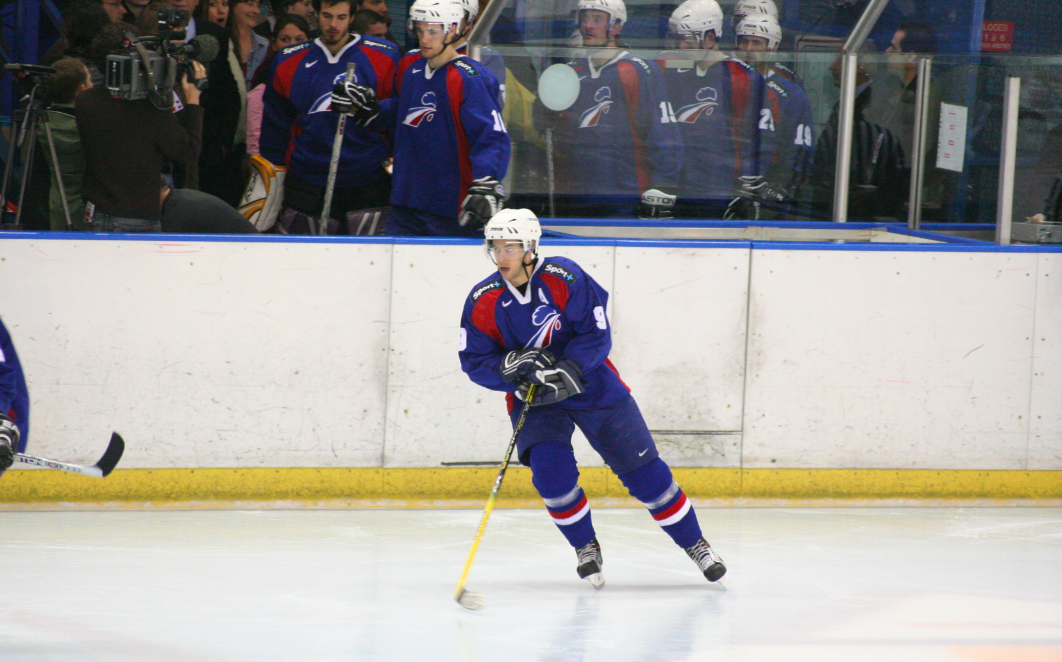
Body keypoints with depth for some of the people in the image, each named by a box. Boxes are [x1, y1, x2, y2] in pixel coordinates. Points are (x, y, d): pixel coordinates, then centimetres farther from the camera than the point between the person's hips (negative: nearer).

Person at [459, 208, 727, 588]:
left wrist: (567, 372, -30)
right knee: (551, 469, -23)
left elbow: (596, 334, -18)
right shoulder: (482, 302, -10)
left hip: (590, 384, -1)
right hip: (533, 399, 1)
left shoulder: (564, 279, -19)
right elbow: (474, 361, -7)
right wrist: (510, 367, -26)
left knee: (643, 471, 1)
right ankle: (585, 548, 1)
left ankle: (694, 544, 17)